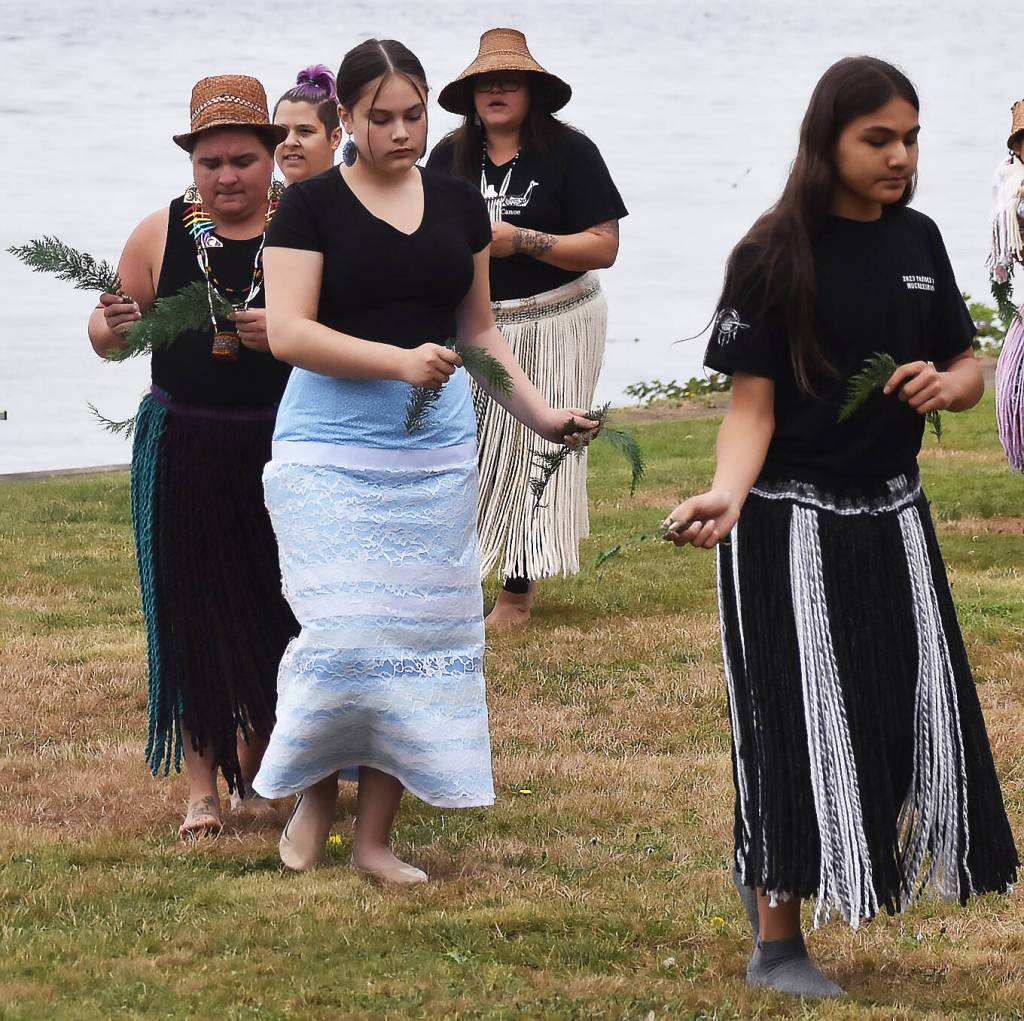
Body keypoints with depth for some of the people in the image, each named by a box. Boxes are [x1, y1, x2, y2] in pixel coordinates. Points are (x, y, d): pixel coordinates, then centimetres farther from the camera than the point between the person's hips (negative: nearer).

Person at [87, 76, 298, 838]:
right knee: (191, 612, 0)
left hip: (284, 449, 0)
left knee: (276, 609, 6)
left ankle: (256, 759, 29)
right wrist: (113, 328, -18)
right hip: (186, 452, 0)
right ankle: (203, 784, 10)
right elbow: (108, 340, 5)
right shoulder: (160, 236, 1)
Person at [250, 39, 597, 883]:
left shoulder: (458, 204, 10)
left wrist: (539, 412, 6)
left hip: (437, 456, 4)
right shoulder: (312, 206, -4)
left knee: (424, 635, 1)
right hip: (332, 454, -4)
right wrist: (398, 361, -23)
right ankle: (316, 788, 11)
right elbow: (287, 331, -12)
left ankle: (376, 838, 8)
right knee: (347, 631, -14)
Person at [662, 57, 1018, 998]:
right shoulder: (775, 255, -12)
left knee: (916, 712, 6)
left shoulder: (917, 241, 5)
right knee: (801, 724, -3)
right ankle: (777, 939, 9)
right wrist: (726, 497, -32)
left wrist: (947, 384, -11)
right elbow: (752, 405, -14)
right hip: (790, 524, -6)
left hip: (891, 518, 6)